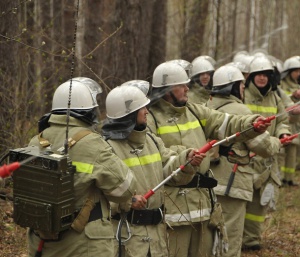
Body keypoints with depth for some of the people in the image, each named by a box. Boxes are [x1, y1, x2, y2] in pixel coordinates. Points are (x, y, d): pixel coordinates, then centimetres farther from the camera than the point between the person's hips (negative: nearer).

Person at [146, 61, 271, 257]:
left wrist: (252, 124, -13)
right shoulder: (151, 118, -8)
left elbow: (227, 124, 5)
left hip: (203, 201, 7)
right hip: (174, 203, -7)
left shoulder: (195, 111, 13)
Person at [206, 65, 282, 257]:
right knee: (231, 237, 0)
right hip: (231, 182, -8)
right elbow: (263, 146, -15)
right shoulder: (239, 110, -14)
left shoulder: (208, 108, 10)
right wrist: (276, 143, 6)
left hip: (208, 179, 8)